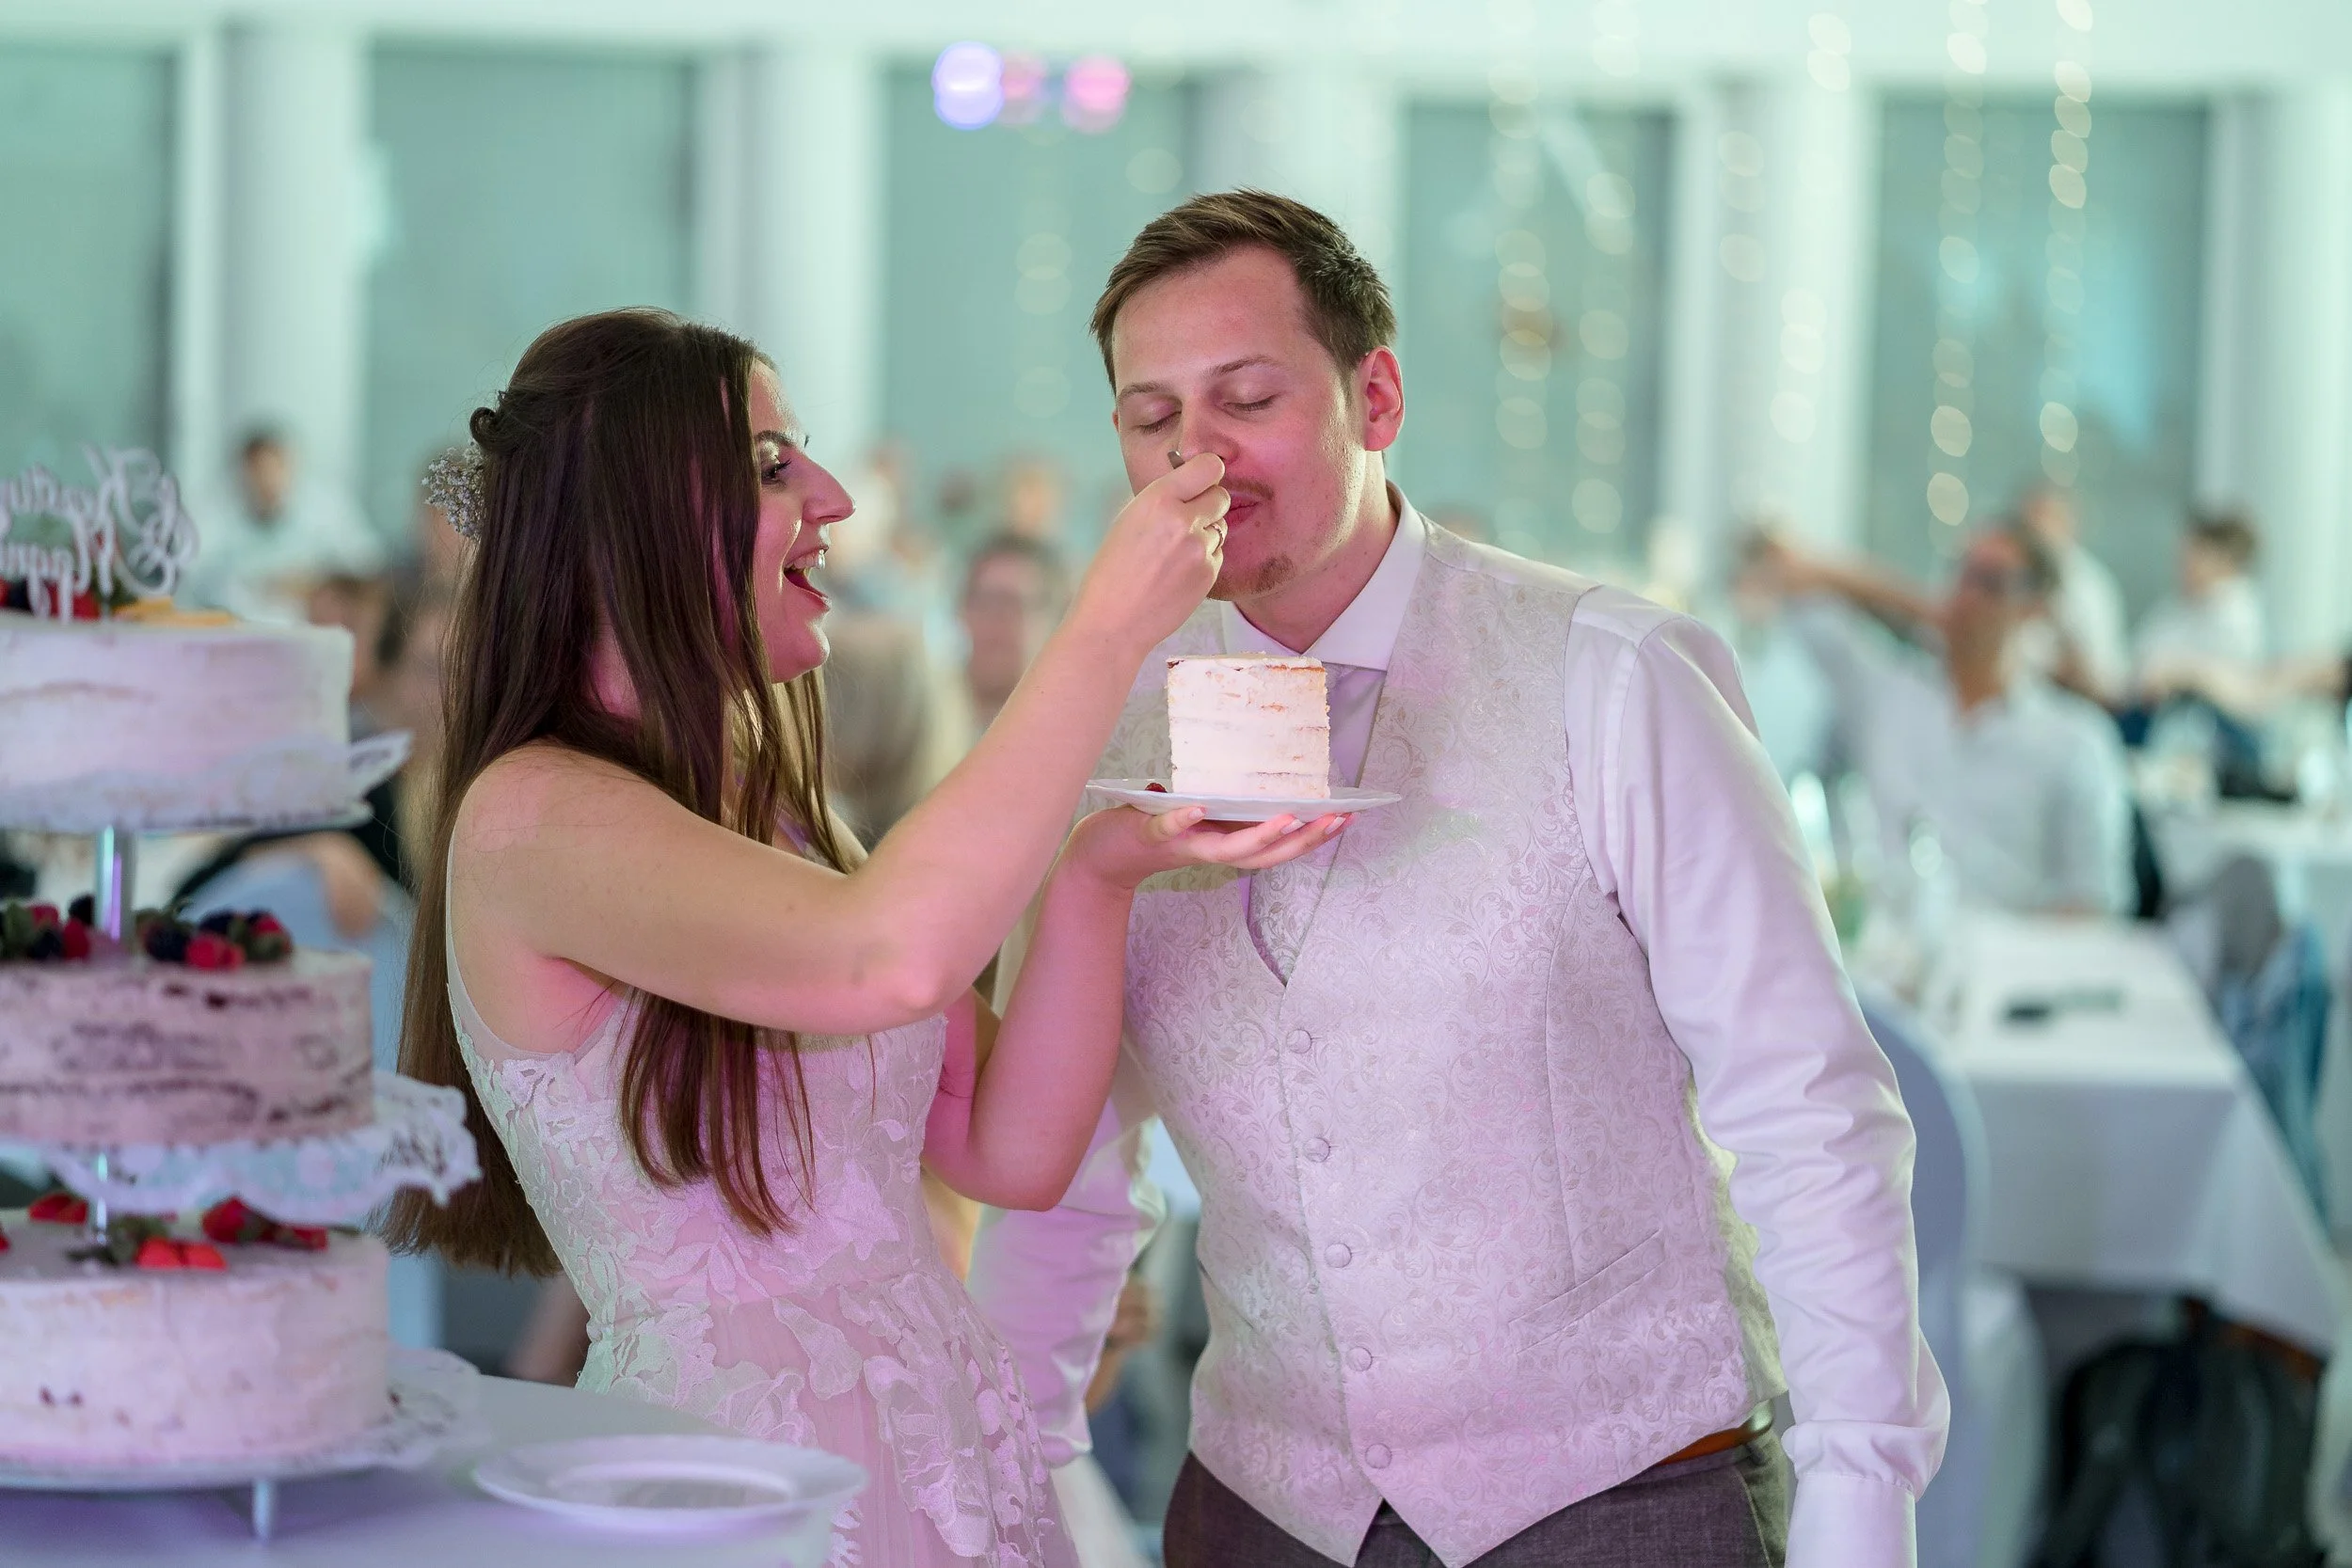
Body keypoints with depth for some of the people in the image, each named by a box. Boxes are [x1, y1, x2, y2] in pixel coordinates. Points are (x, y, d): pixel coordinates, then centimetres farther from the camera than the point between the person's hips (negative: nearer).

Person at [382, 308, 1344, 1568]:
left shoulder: (776, 814, 12)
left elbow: (1012, 1150, 6)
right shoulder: (531, 815, -14)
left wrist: (1099, 873, -9)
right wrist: (1110, 626, -23)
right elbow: (891, 956, -31)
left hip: (958, 1459, 8)